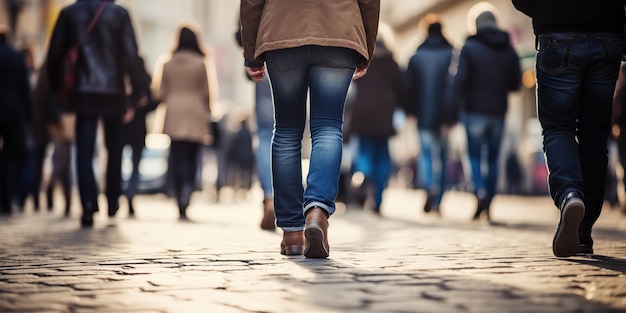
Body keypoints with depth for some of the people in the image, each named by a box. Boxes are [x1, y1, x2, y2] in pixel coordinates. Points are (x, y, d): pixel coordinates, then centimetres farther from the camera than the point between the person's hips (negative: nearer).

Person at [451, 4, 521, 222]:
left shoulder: (470, 47, -7)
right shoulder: (509, 50, 7)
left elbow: (460, 79, -14)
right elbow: (515, 83, 9)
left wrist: (460, 102, 2)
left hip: (475, 110, -3)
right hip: (498, 112, 4)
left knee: (475, 155, 4)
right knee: (493, 157, 10)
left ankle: (480, 191, -21)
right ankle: (488, 205, 11)